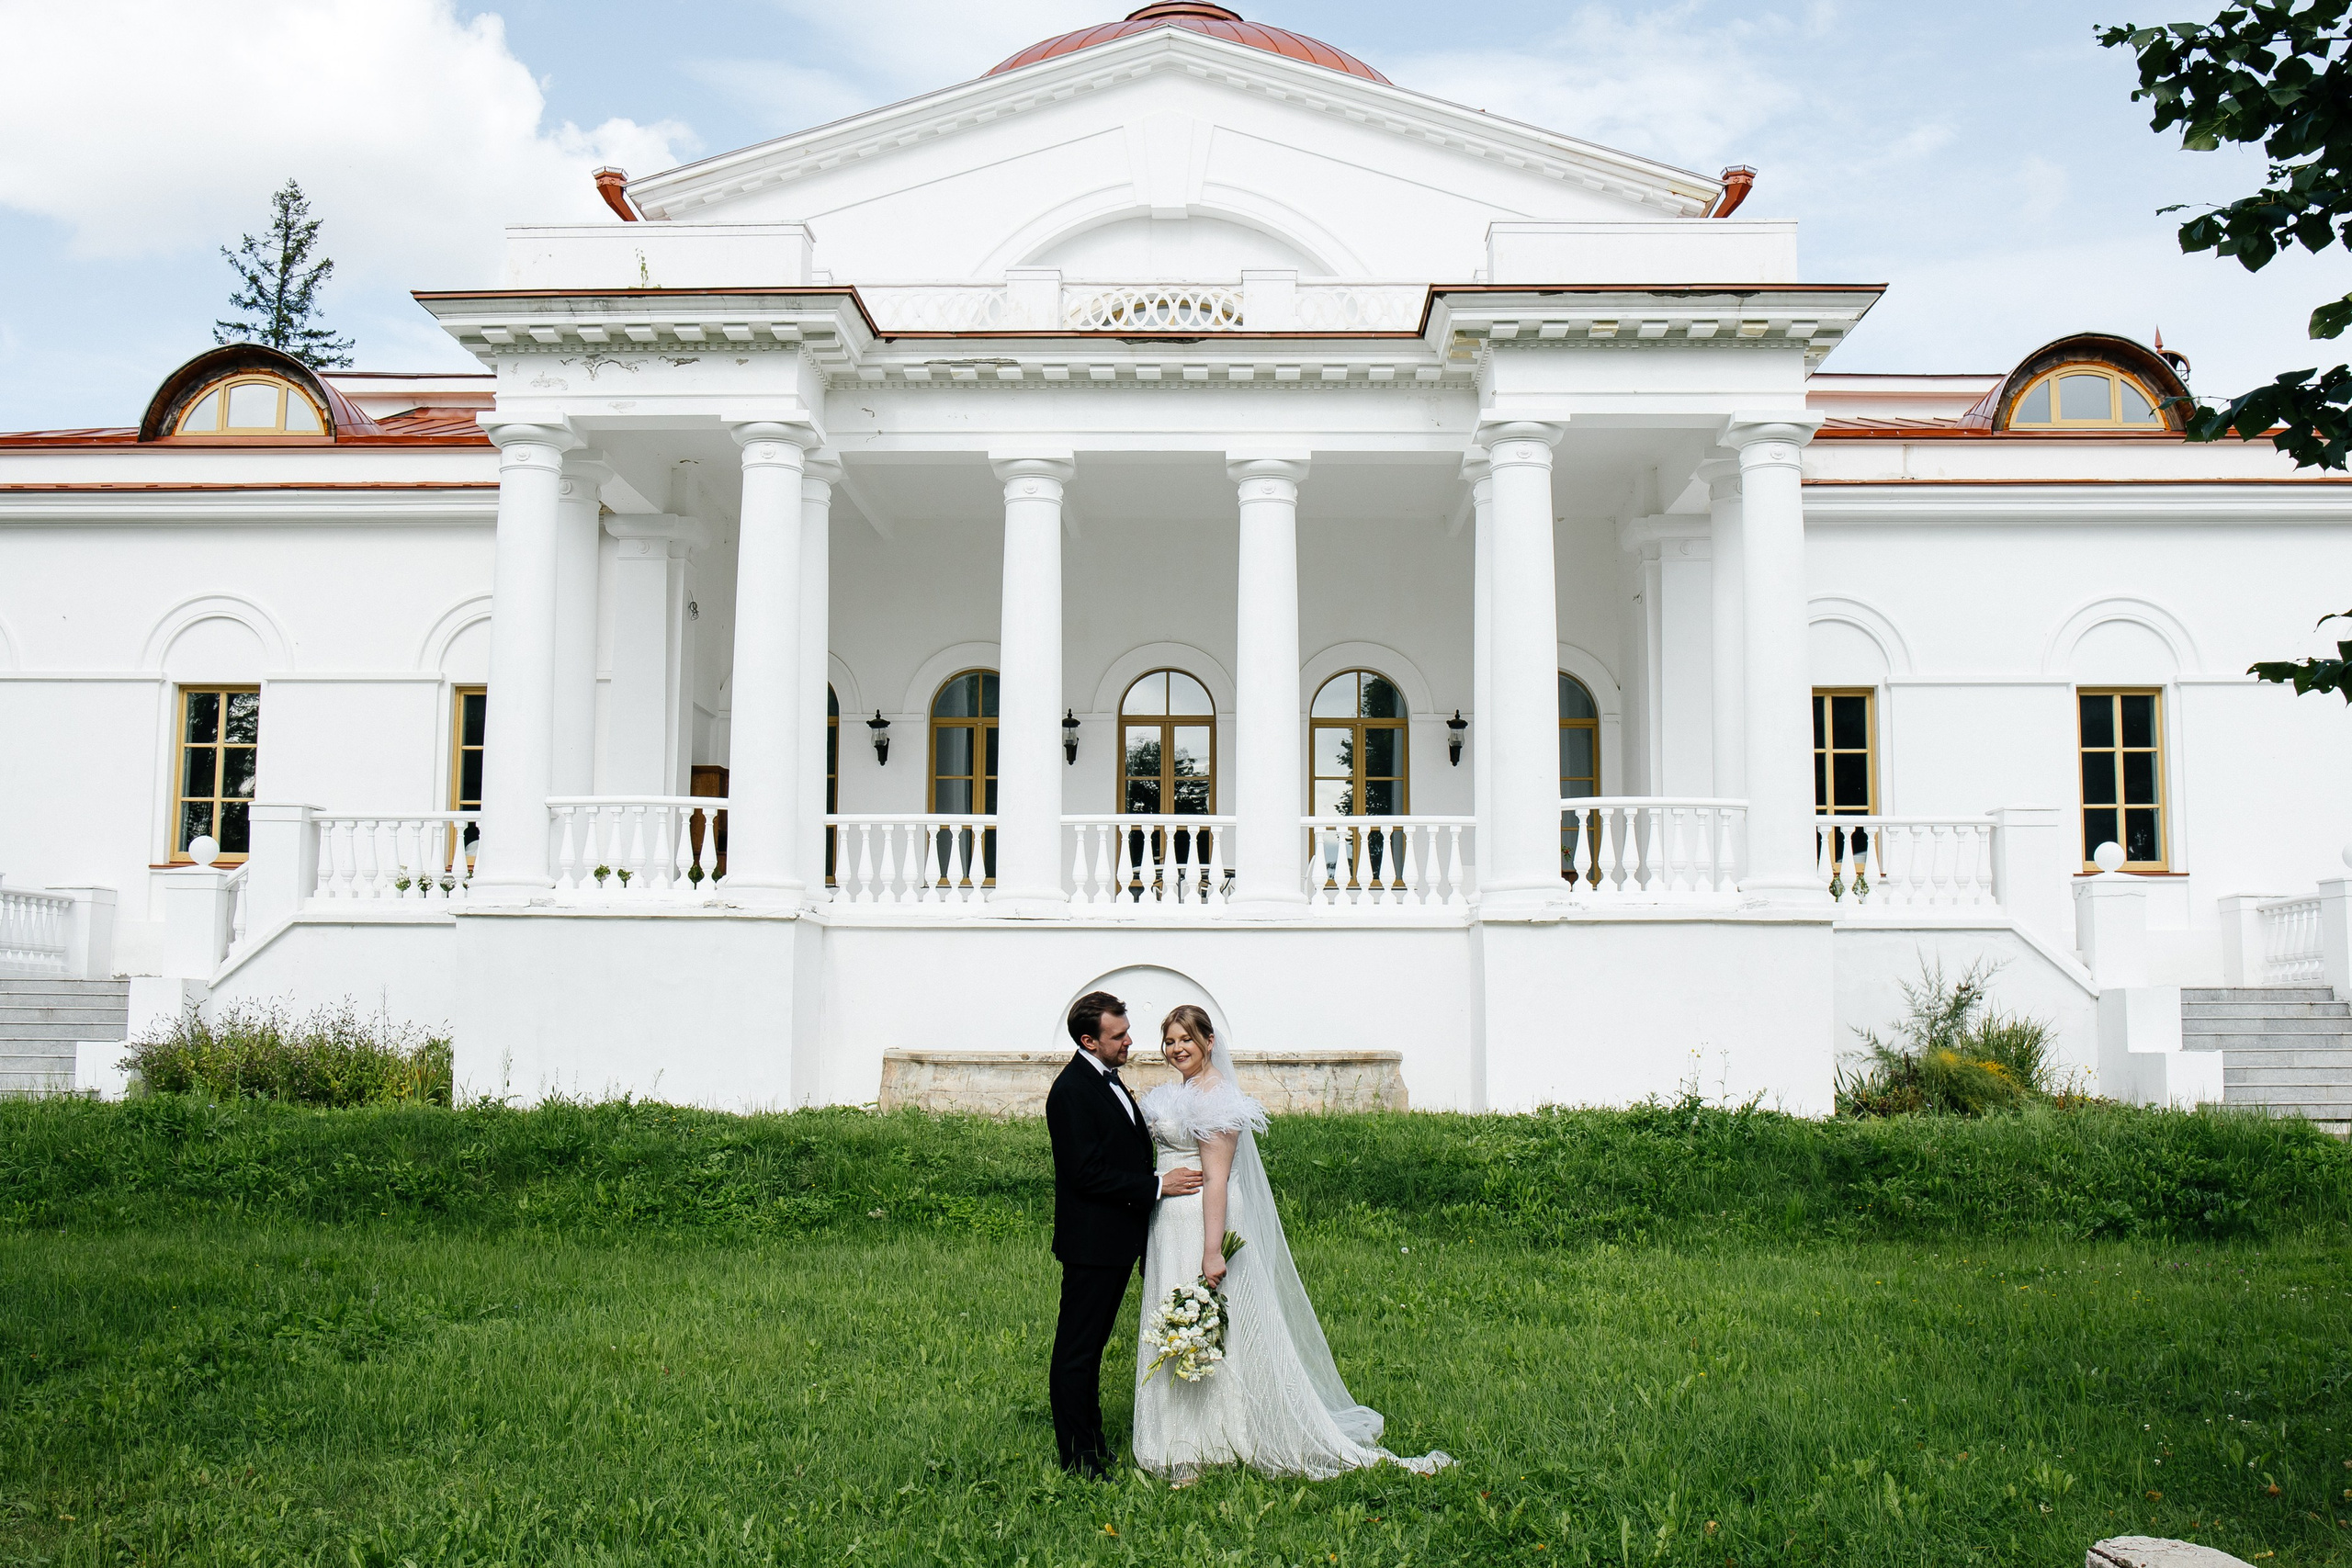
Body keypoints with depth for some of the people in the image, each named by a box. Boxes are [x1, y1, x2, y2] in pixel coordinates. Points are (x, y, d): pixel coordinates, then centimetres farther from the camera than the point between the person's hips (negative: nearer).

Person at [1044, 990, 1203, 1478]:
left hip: (1118, 1238, 10)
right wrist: (1157, 1186, -19)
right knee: (1076, 1351, 0)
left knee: (1092, 1345, 18)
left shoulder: (1107, 1078, 13)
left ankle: (1093, 1442, 28)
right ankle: (1077, 1458, 7)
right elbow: (1088, 1173, -22)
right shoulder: (1071, 1091, -19)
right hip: (1090, 1241, -10)